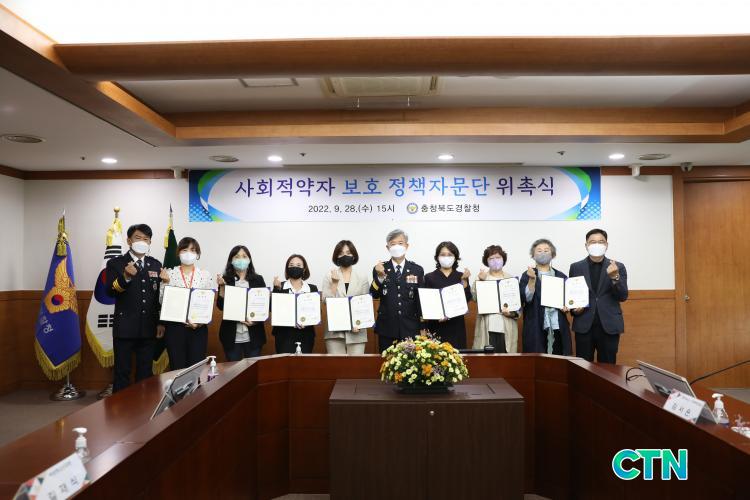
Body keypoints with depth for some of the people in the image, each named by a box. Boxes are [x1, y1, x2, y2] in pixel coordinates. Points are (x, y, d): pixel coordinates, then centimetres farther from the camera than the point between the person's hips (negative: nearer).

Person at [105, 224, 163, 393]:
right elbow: (110, 292, -12)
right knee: (122, 372, 4)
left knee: (146, 372, 11)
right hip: (125, 327, -3)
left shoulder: (156, 264, 10)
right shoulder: (115, 263, 0)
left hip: (149, 327, 3)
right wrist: (125, 277, -29)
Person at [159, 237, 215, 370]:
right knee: (177, 367, 3)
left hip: (198, 328, 0)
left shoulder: (206, 275, 3)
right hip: (175, 326, 0)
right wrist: (165, 283, -13)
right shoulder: (170, 273, 3)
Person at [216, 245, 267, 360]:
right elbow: (221, 306, -3)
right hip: (232, 335, 0)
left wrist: (255, 320, -10)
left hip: (253, 335, 1)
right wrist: (222, 286, -14)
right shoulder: (226, 280, 2)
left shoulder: (258, 279, 5)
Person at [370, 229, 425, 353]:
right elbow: (374, 295, -5)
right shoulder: (380, 269, 4)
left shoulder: (417, 270, 5)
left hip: (410, 329, 0)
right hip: (386, 329, 0)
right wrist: (380, 276, -21)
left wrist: (422, 327, 4)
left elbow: (421, 298, 6)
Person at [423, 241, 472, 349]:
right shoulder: (429, 277, 4)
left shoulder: (461, 276, 8)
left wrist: (464, 280, -11)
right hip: (436, 327, -1)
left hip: (456, 327, 1)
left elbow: (467, 299, -2)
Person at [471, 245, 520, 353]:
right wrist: (480, 281, -16)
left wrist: (512, 313, -8)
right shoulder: (481, 277, 8)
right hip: (487, 327, -1)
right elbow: (474, 296, -5)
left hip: (507, 328, 1)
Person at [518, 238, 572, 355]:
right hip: (536, 328, -2)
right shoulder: (527, 275, 3)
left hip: (558, 328, 2)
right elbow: (526, 298, -9)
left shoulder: (561, 277, 11)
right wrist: (532, 279, -21)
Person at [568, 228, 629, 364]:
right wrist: (574, 309, -9)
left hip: (609, 326, 0)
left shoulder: (618, 267, 4)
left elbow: (623, 297, -4)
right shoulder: (576, 267, 7)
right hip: (584, 325, 0)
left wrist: (615, 277, -20)